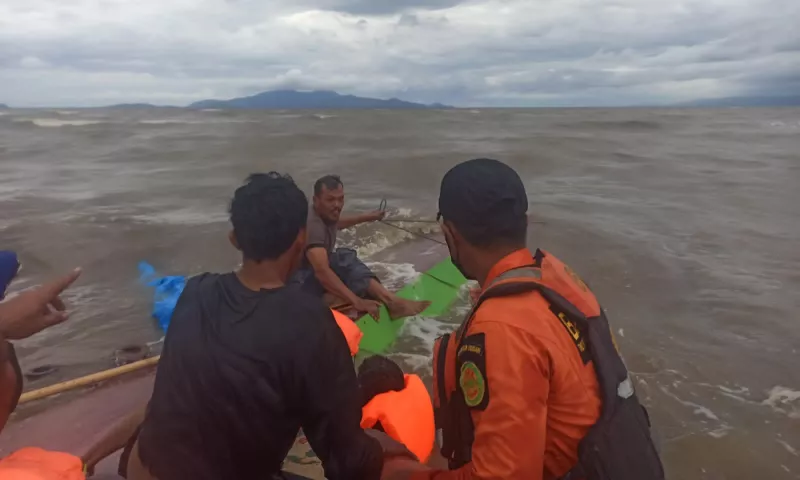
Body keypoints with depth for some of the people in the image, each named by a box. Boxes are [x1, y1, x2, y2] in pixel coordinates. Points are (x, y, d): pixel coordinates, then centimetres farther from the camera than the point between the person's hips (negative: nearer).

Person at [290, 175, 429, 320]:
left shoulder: (327, 214, -1)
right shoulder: (312, 225, -32)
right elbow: (322, 272, -44)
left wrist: (367, 217, 37)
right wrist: (357, 302, -49)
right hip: (301, 279, -9)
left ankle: (389, 299, -28)